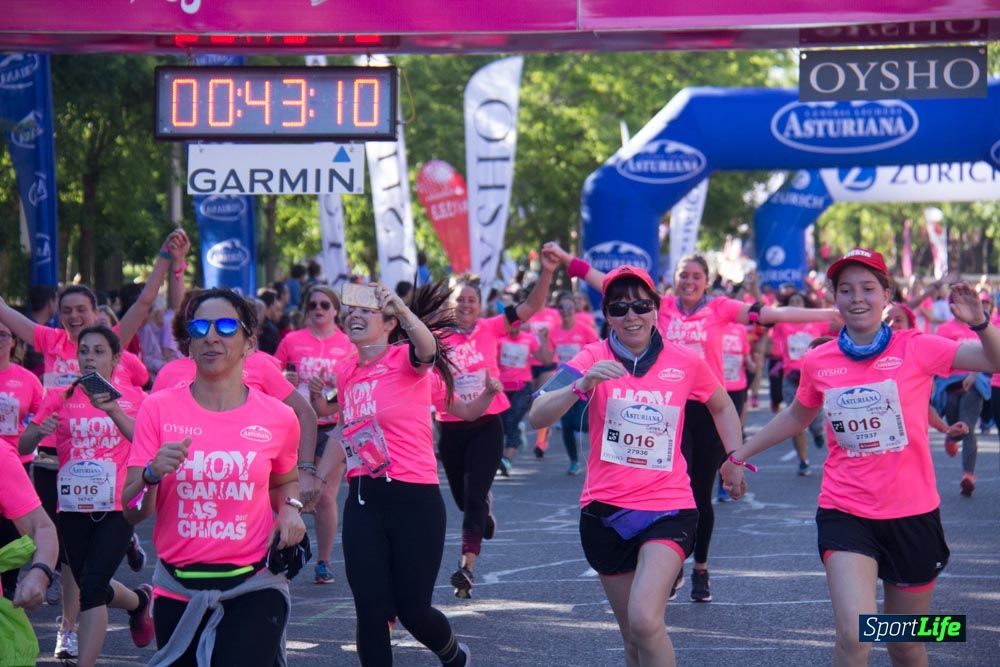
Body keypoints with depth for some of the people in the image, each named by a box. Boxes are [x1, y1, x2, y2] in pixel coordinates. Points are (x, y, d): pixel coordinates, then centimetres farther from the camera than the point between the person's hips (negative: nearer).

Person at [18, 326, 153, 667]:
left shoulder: (132, 397, 0)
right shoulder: (60, 398, 2)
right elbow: (22, 446, -4)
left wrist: (113, 411, -31)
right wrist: (40, 431, -25)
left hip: (116, 508, -3)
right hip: (73, 508, 3)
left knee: (92, 587, -16)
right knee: (90, 586, 15)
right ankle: (139, 601, 46)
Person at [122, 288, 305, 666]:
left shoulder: (277, 417, 0)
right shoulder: (159, 409, -3)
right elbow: (132, 512, -4)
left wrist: (289, 509, 1)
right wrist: (153, 474, -23)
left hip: (254, 587, -1)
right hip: (177, 590, 1)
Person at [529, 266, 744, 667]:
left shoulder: (684, 362, -3)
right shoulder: (594, 358, -5)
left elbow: (722, 407, 19)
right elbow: (537, 417, -20)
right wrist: (582, 385, -36)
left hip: (668, 509, -2)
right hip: (606, 511, 2)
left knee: (645, 621, -22)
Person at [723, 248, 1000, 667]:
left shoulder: (917, 349, -7)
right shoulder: (819, 362, 1)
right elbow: (796, 417, 21)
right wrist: (740, 456, 27)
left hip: (912, 515, 0)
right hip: (845, 514, 0)